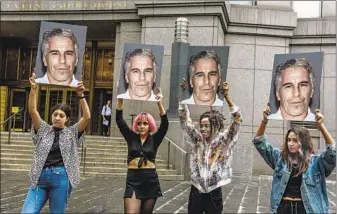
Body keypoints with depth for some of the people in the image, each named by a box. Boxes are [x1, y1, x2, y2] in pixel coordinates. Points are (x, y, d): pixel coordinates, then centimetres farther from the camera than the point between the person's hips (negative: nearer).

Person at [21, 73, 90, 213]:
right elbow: (32, 111, 2)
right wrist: (33, 88, -8)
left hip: (61, 178, -1)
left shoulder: (72, 133, 9)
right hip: (40, 177, 2)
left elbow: (87, 117, -3)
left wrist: (81, 96, -11)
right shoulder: (43, 130, 12)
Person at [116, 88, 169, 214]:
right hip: (133, 180, -1)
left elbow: (165, 124, -9)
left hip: (151, 181, 1)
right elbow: (119, 120, -2)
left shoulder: (154, 139, 4)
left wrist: (159, 104, -22)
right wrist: (120, 99, -14)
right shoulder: (131, 137, 6)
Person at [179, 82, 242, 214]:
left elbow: (237, 121, -13)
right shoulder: (197, 139, 2)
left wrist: (227, 97, -22)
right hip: (196, 192, 2)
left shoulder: (223, 141, -4)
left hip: (214, 193, -2)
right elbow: (185, 120, 0)